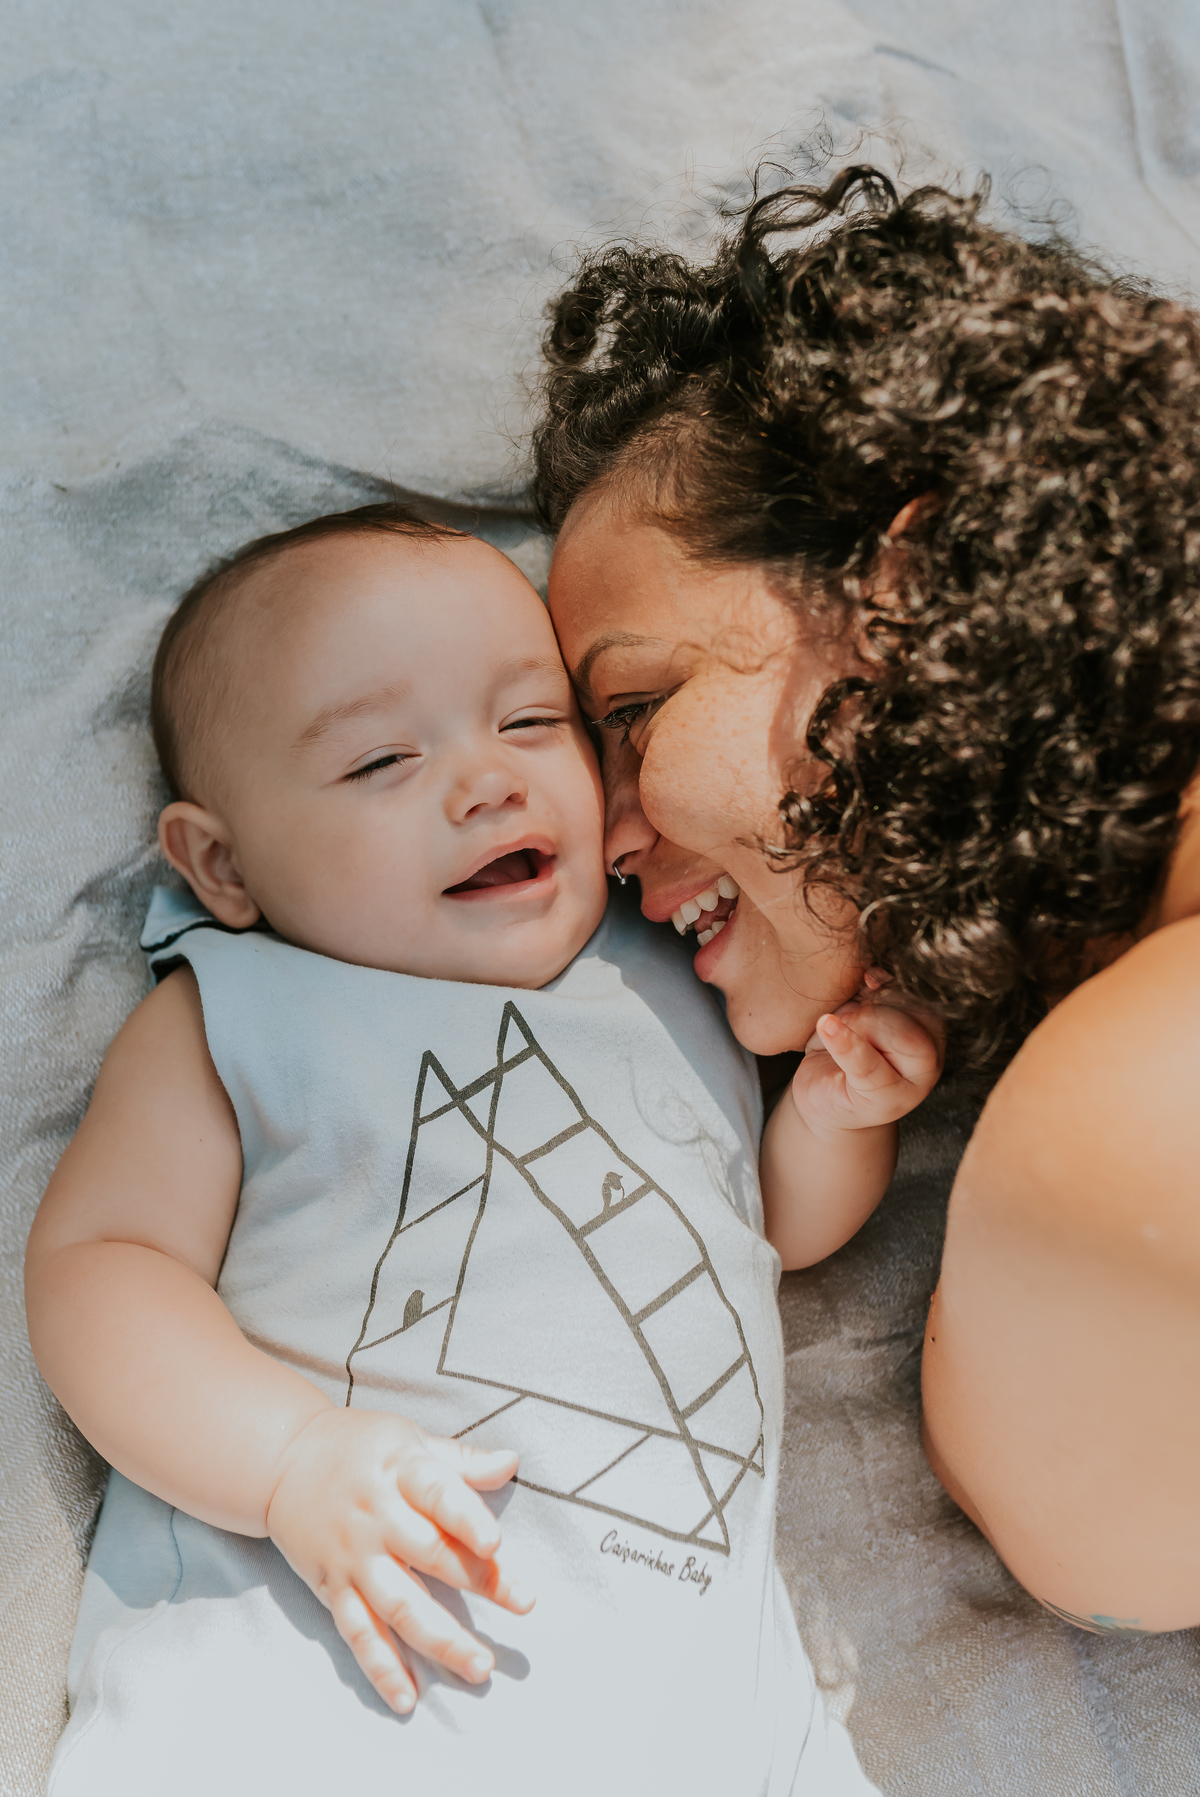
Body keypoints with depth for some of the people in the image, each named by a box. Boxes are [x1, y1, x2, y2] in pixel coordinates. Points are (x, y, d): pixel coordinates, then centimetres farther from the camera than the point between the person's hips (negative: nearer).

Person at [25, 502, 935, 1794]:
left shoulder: (676, 982, 15)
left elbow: (778, 1223, 26)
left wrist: (841, 1112, 5)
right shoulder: (230, 1019, 3)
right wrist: (293, 1457, -19)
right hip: (295, 1650, -3)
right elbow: (93, 1261, -4)